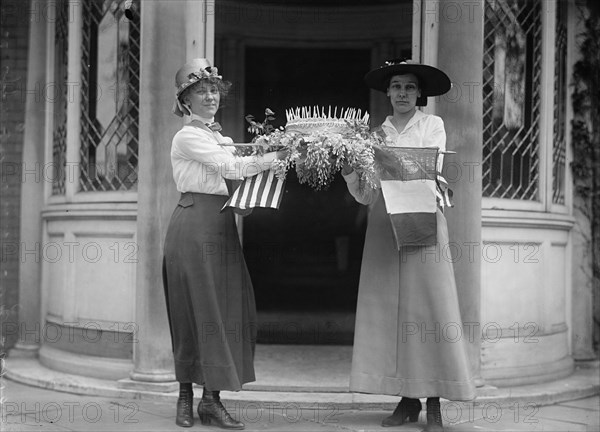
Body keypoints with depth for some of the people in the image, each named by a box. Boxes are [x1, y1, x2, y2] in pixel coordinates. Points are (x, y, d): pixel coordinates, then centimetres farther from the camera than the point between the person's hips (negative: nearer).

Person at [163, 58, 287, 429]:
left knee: (229, 308, 2)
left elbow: (236, 178, 11)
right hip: (195, 223, -7)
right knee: (198, 310, -3)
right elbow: (231, 167, -15)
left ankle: (212, 398, 7)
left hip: (222, 225, 7)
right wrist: (277, 155, -16)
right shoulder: (188, 137, -5)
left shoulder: (222, 138, 19)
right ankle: (187, 397, 9)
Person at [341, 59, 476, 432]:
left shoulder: (432, 125, 8)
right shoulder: (378, 134, 13)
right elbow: (366, 195, 8)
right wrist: (350, 173, -10)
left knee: (428, 306, -7)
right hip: (384, 224, 3)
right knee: (389, 307, -1)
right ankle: (407, 399, 7)